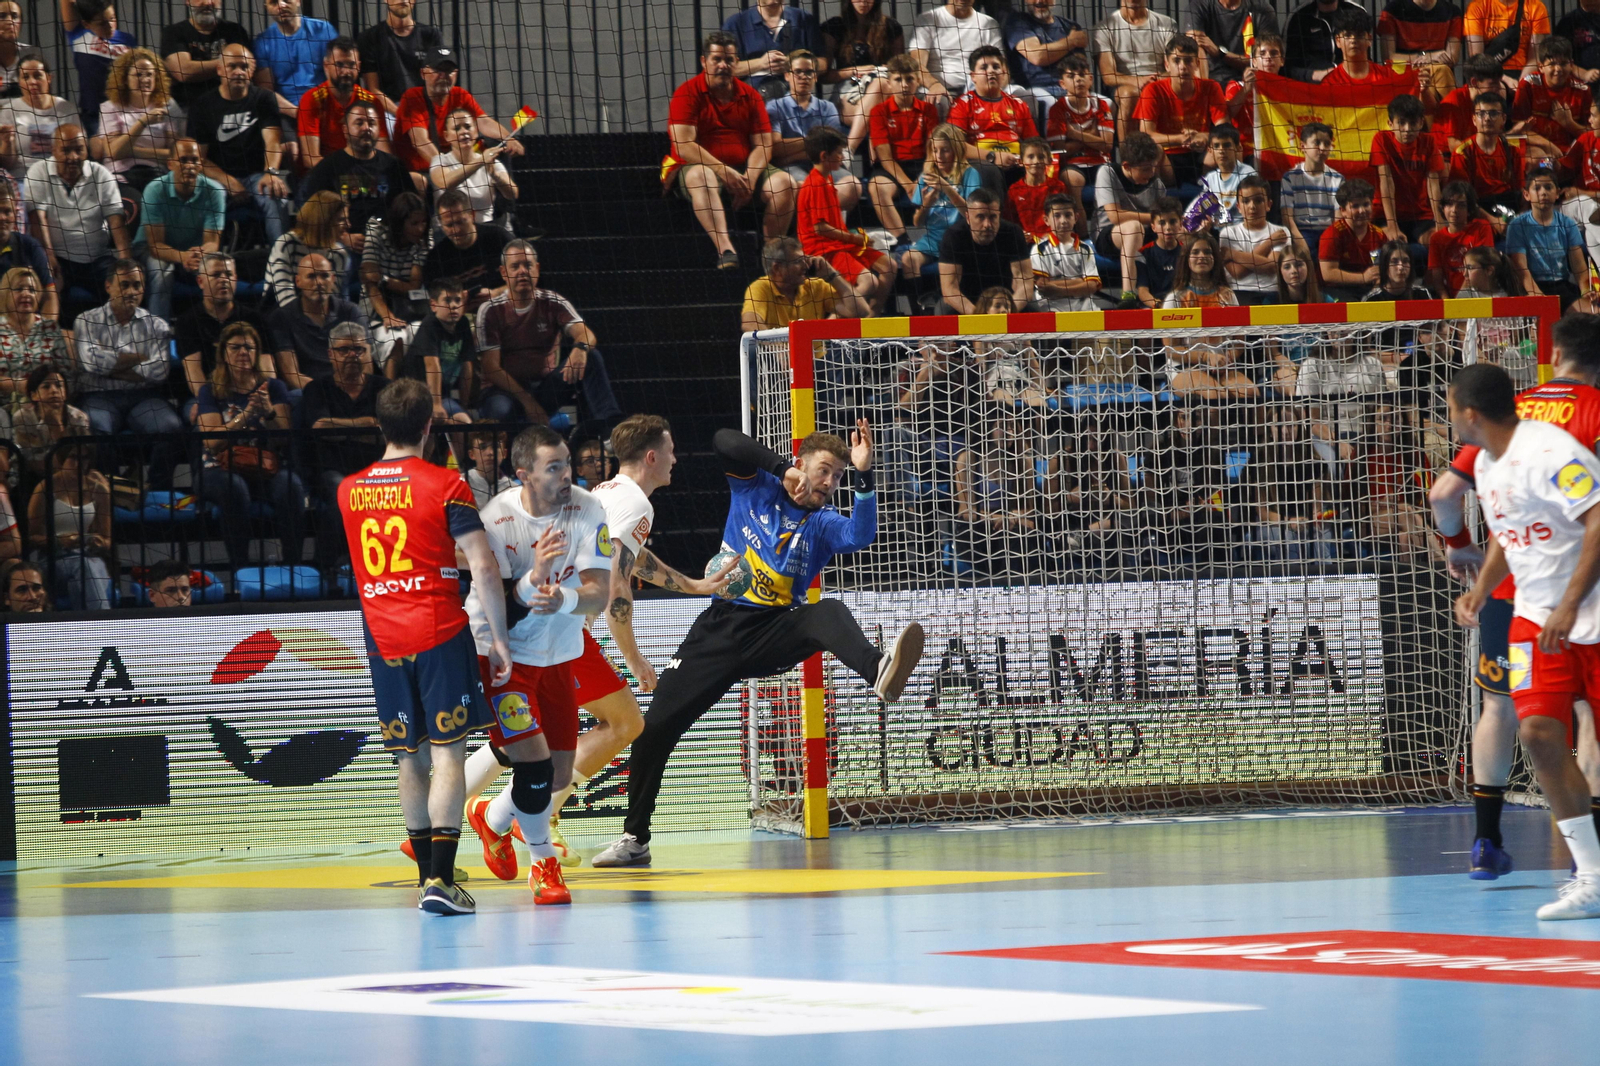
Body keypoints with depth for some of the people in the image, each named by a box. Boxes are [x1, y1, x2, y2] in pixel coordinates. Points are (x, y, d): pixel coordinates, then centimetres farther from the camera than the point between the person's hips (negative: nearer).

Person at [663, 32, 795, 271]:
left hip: (743, 170, 4)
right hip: (698, 167, -4)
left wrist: (749, 178, -16)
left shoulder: (750, 97, 10)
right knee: (701, 177, -39)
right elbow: (684, 146, -14)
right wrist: (723, 171, -22)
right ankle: (725, 250, -51)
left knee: (784, 183, -20)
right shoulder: (688, 94, -4)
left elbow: (763, 145, 5)